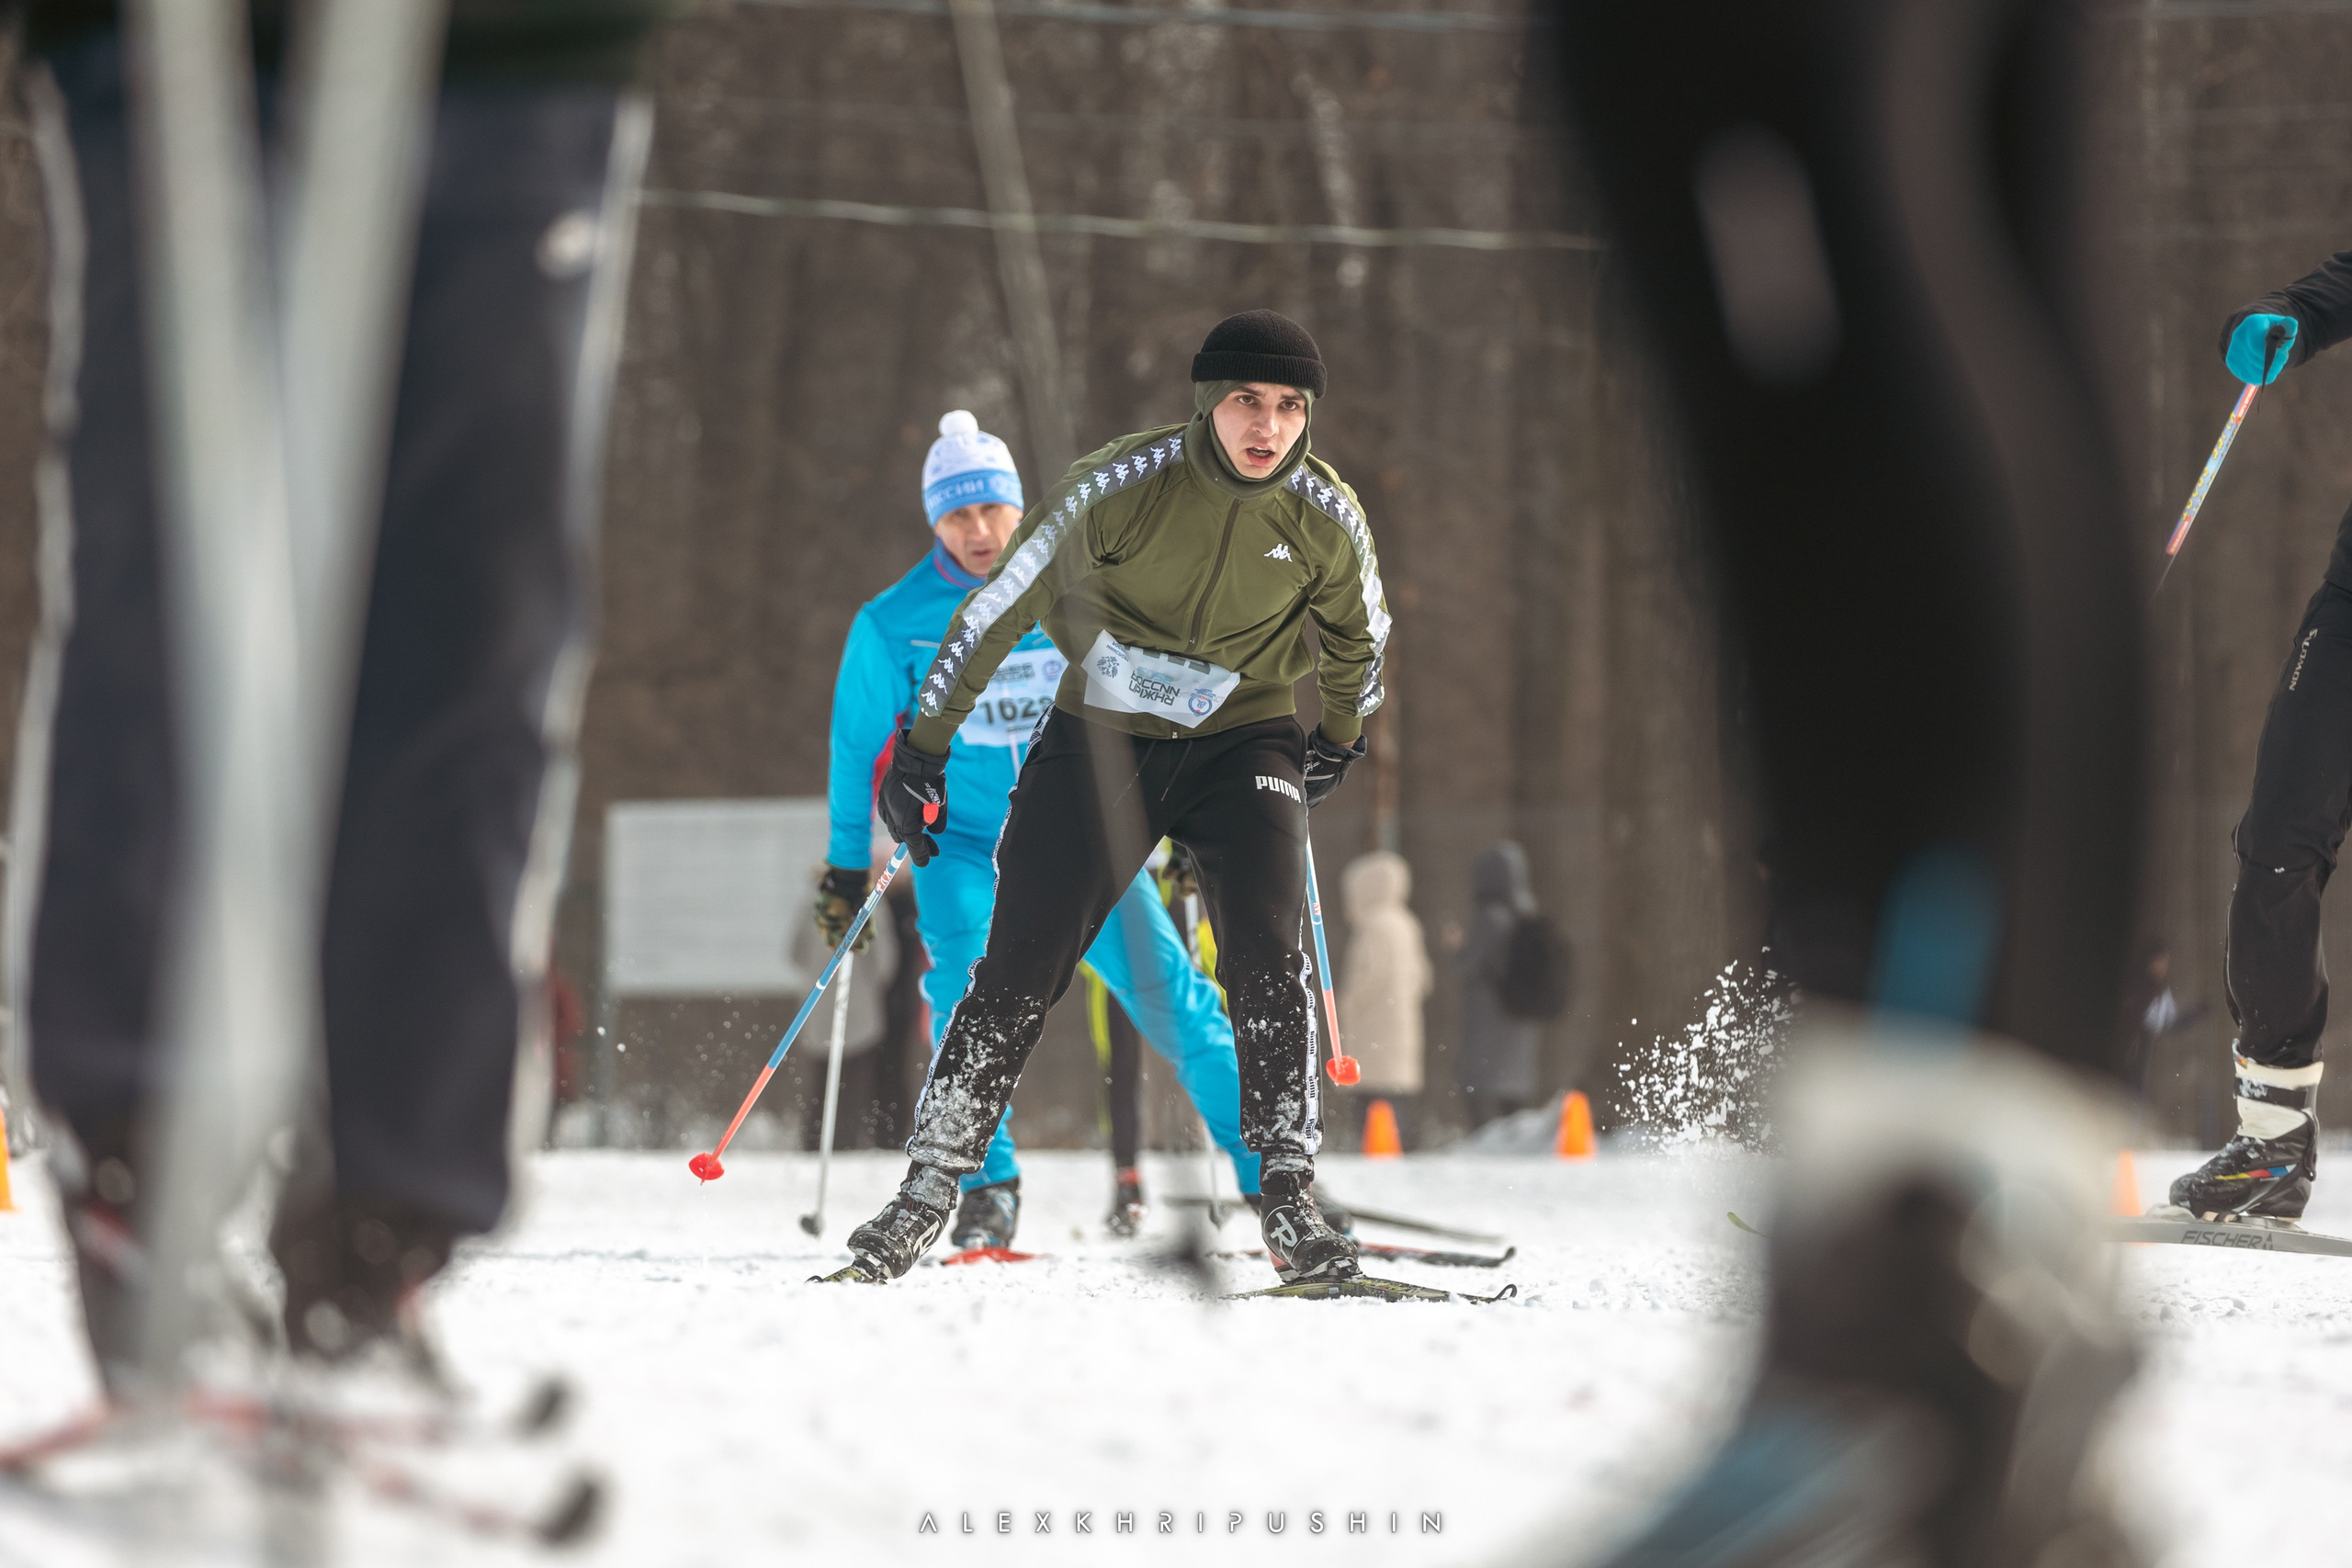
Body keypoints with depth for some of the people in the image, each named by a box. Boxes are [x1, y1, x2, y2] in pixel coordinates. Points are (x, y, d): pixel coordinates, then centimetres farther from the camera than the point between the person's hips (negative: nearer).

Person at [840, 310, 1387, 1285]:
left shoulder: (1326, 519, -12)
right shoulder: (1117, 488, -20)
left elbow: (1355, 640, 10)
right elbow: (1002, 608, -10)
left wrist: (1338, 742, 23)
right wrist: (924, 748, -6)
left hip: (1245, 740, 1)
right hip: (1101, 734, -1)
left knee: (1267, 957, -18)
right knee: (1024, 960, -5)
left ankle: (1287, 1193, -10)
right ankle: (930, 1184, 6)